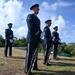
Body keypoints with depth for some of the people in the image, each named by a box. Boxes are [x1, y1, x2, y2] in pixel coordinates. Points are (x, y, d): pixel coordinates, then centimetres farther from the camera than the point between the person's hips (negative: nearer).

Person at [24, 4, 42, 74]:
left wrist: (41, 33, 0)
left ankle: (34, 67, 23)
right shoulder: (30, 16, -5)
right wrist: (39, 33, -14)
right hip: (31, 38, -9)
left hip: (37, 38, 9)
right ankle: (27, 69, -1)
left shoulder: (37, 18, 22)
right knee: (29, 53, -6)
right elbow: (31, 27, -16)